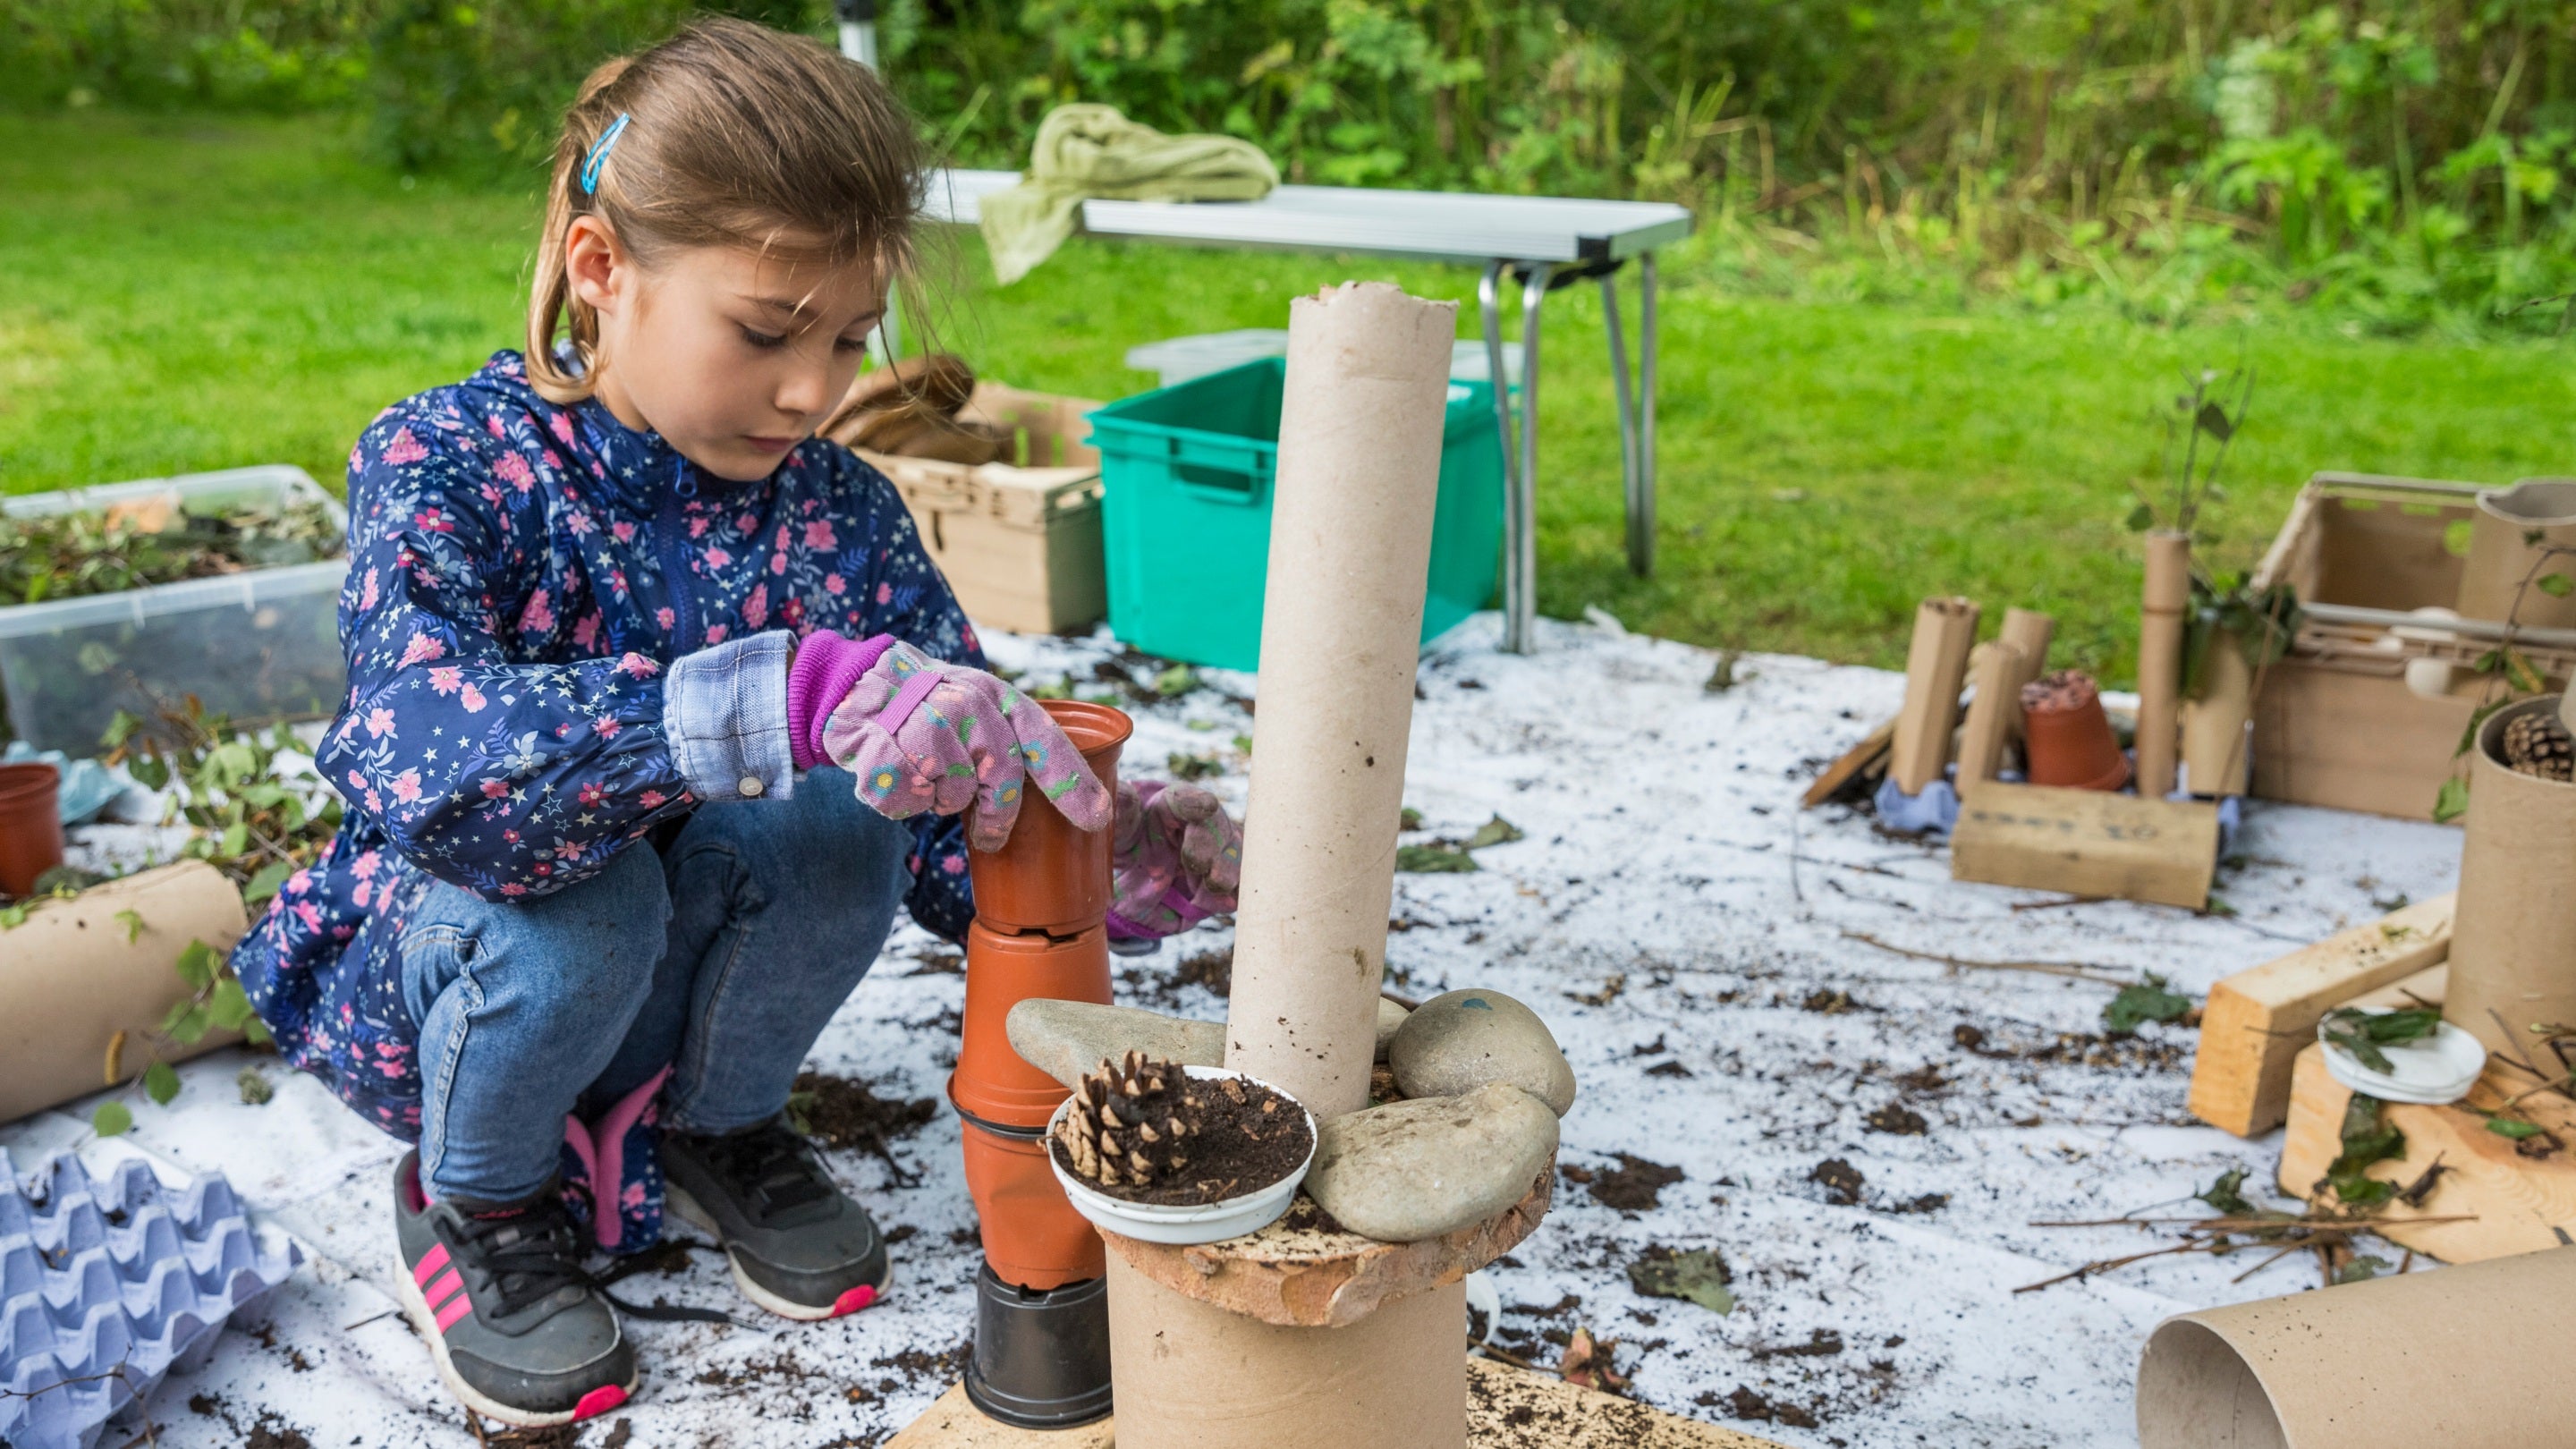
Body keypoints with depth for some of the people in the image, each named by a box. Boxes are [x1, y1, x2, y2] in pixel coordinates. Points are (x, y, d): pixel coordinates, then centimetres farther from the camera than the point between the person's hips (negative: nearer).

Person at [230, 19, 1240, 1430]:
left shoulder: (839, 513, -11)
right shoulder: (442, 464, -21)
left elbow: (960, 837, -11)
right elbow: (423, 761, -42)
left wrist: (1109, 865, -35)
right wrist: (800, 696, -56)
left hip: (673, 984, 3)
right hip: (432, 983, -2)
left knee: (832, 812, -28)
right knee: (574, 882, -36)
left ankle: (718, 1126, 4)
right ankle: (475, 1199, -1)